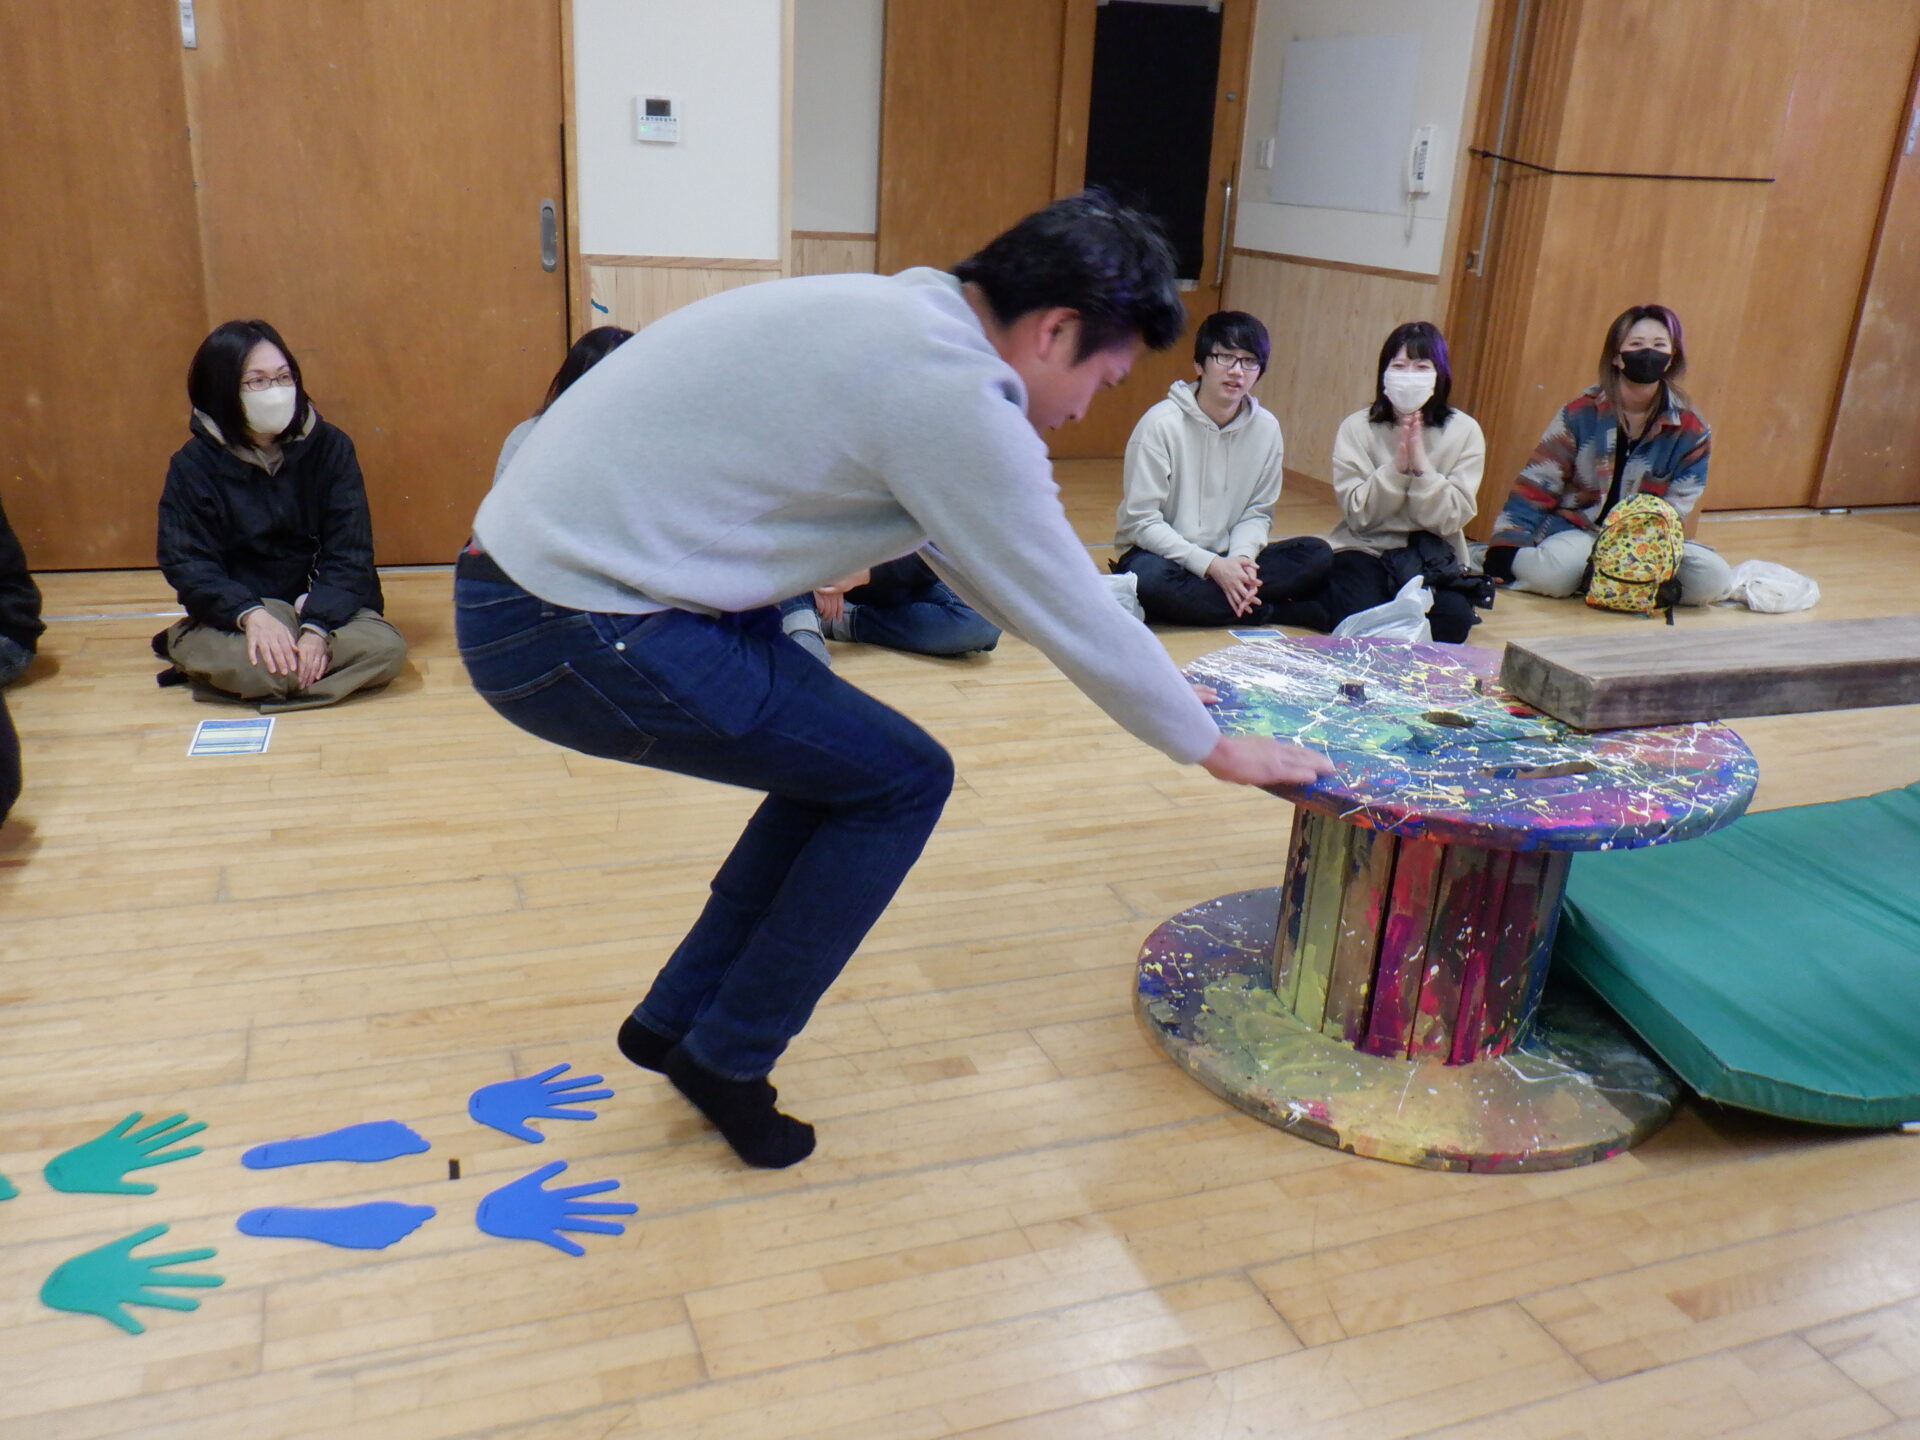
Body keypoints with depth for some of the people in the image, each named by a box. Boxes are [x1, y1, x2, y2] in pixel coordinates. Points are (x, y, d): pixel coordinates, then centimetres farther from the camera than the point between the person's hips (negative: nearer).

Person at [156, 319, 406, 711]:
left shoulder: (329, 447, -3)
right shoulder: (193, 466, -4)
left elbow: (349, 553, -8)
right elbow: (188, 565, -10)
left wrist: (317, 628, -25)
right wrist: (251, 615, -30)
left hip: (323, 607, 1)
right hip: (237, 614, -1)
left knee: (386, 649, -29)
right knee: (235, 661, -35)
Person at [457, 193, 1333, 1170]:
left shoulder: (906, 320, 12)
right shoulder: (954, 392, -18)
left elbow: (980, 563, 22)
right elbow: (1073, 612, -9)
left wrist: (1147, 677, 27)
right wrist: (1215, 747, 7)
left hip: (530, 572, 10)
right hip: (578, 634, -10)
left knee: (842, 760, 18)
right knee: (900, 783, 1)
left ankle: (676, 1018, 29)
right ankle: (727, 1060, 15)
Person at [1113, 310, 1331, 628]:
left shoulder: (1266, 427, -1)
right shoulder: (1161, 423, -15)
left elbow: (1258, 513, 5)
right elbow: (1141, 521, -16)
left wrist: (1241, 559, -17)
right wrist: (1211, 565, -24)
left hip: (1224, 561, 4)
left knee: (1317, 555, -14)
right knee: (1152, 577, -38)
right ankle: (1270, 612, -20)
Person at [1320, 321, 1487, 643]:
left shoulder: (1465, 432, -4)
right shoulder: (1357, 427, -5)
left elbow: (1450, 519, -10)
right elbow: (1358, 515, -10)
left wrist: (1421, 464, -22)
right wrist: (1397, 466, -23)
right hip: (1364, 549, -1)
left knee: (1453, 621, -26)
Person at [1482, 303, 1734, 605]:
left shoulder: (1691, 430, 0)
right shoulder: (1581, 413, -4)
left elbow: (1676, 506, 0)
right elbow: (1536, 484, -3)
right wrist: (1504, 548, -11)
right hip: (1576, 530, -4)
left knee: (1714, 579, -24)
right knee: (1553, 574, -39)